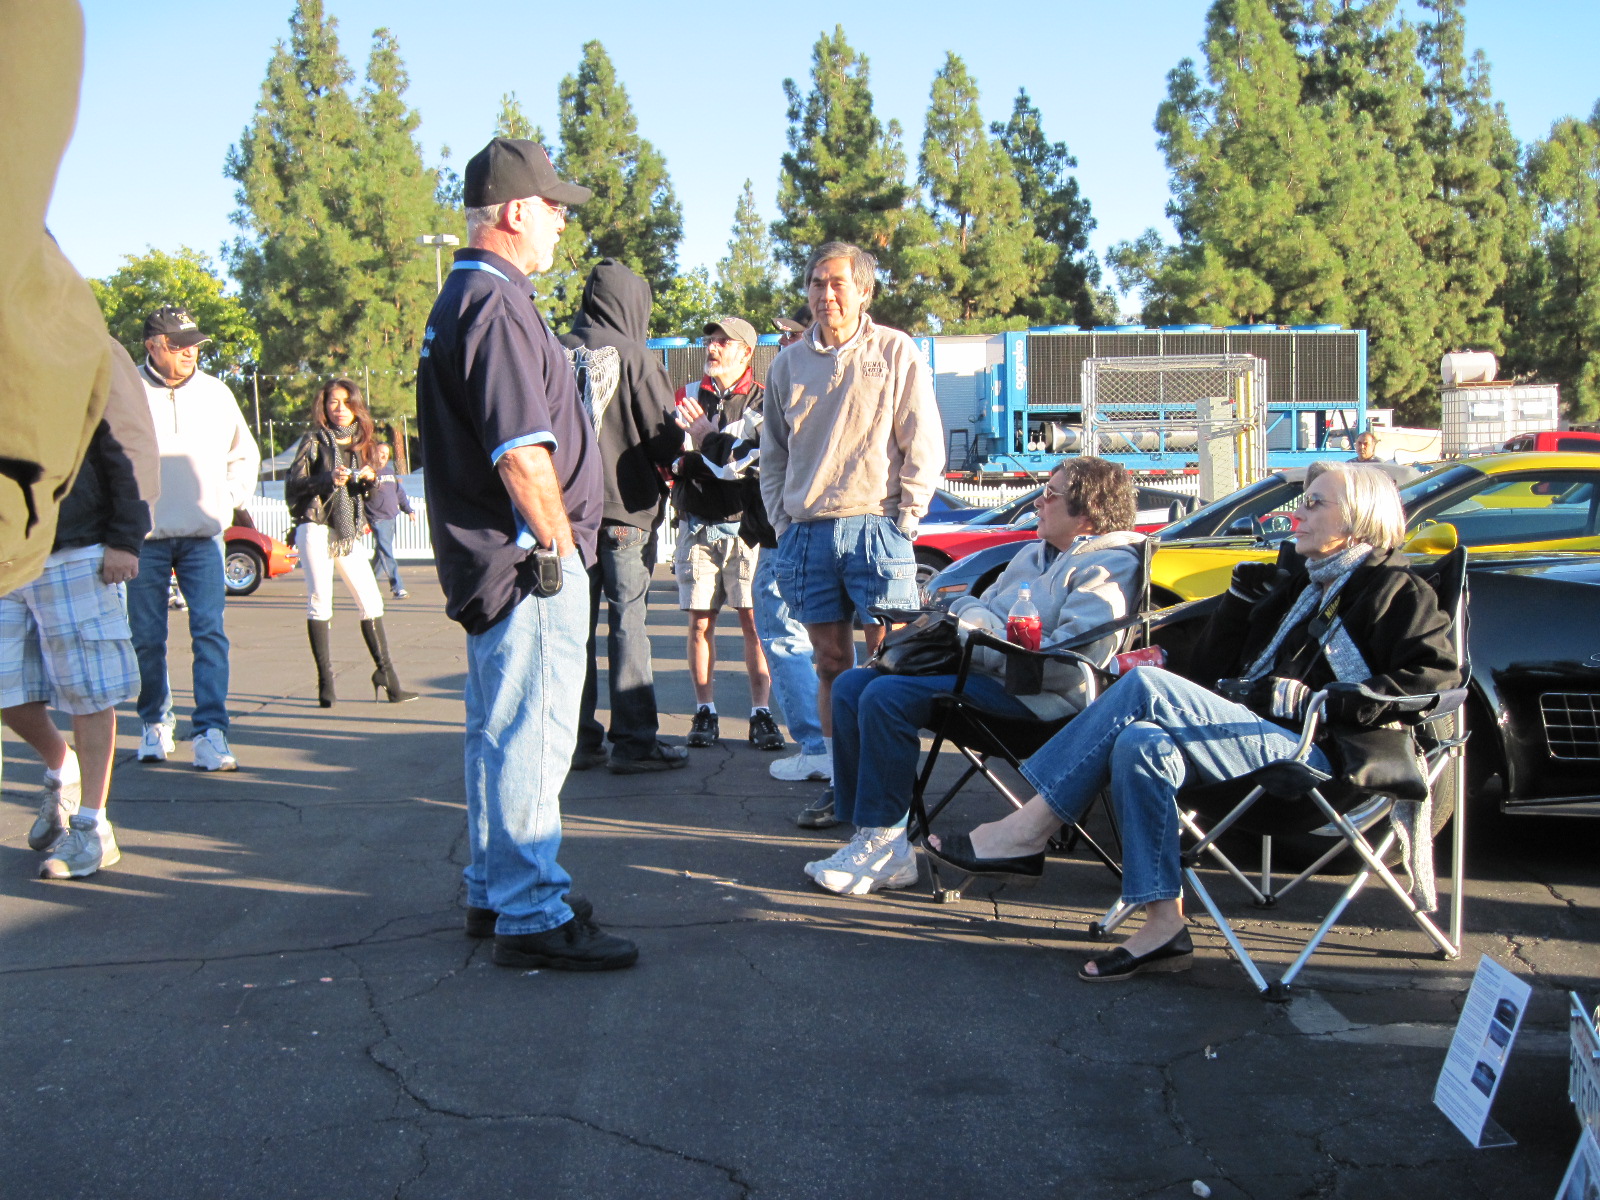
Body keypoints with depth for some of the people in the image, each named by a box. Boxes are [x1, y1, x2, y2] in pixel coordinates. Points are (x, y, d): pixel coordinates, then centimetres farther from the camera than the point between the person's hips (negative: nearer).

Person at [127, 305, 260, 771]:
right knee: (147, 639, 5)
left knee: (210, 633, -8)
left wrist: (229, 498, 10)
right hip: (144, 537, -1)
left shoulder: (215, 392, 10)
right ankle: (155, 724, 21)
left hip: (203, 536, 2)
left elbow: (246, 454, 21)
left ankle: (210, 733, -9)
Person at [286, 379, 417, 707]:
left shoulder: (362, 443, 16)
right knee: (320, 602, -6)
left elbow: (369, 496, 19)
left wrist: (370, 480, -3)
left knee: (371, 601, 0)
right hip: (316, 528, -5)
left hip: (349, 533, 5)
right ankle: (325, 683, -4)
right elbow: (293, 485, -5)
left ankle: (385, 673, 5)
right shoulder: (315, 440, 2)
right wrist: (328, 479, -18)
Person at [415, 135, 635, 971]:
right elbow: (524, 457, -22)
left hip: (486, 559, 11)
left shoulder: (459, 301, 17)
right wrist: (557, 547, -11)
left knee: (499, 732, 17)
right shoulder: (497, 305, -16)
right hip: (529, 560, -11)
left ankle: (494, 893, 28)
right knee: (531, 737, -6)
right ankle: (533, 918, 0)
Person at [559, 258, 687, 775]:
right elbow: (665, 438, -9)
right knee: (628, 625, 1)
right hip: (625, 510, -4)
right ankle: (634, 741, 4)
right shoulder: (635, 357, -10)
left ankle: (580, 738, 15)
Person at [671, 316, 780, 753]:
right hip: (697, 527, 3)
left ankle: (761, 713, 1)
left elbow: (761, 462, -12)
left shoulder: (763, 403, 2)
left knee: (754, 621, -4)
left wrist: (708, 442, -15)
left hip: (746, 527, -2)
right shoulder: (687, 396, 11)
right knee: (700, 622, 3)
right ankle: (705, 712, 10)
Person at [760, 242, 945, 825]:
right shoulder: (788, 363, 15)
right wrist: (782, 519, 10)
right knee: (831, 663, 7)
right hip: (807, 532, 4)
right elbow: (773, 453, 21)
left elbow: (924, 443, 3)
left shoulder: (895, 351, 4)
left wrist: (906, 516, -3)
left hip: (875, 527, -4)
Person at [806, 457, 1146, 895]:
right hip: (981, 668, 10)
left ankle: (884, 847, -21)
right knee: (850, 686, -3)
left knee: (886, 697, -27)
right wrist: (959, 618, 6)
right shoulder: (1036, 553, 22)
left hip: (1027, 694, -10)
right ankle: (871, 833, -7)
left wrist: (982, 644, -17)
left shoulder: (1108, 566, -9)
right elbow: (983, 605, 29)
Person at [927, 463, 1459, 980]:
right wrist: (1243, 596, 9)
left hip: (1310, 751, -8)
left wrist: (1315, 701, -15)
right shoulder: (1301, 585, 29)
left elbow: (1435, 672, -14)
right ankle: (1164, 928, -24)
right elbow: (1214, 667, 24)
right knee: (1142, 743, -25)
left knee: (1145, 687, -24)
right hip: (1254, 731, 8)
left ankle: (1026, 833, -22)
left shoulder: (1392, 589, 5)